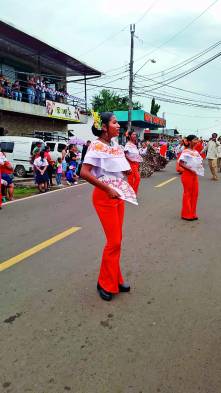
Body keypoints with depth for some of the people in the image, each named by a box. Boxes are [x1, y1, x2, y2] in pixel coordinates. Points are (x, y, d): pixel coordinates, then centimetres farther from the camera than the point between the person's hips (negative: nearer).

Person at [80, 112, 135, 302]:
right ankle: (106, 283, 14)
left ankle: (115, 278, 28)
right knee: (114, 241, -4)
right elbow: (84, 173, -23)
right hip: (104, 196, -8)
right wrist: (107, 189, -23)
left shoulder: (117, 147, 11)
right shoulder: (96, 145, -13)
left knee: (117, 240, 13)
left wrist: (126, 186, 6)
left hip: (118, 195, 8)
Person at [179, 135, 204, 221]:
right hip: (187, 174, -7)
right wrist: (190, 169, -23)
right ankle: (186, 214, 8)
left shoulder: (196, 152, 10)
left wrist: (200, 166, 1)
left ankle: (193, 213, 20)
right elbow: (181, 163, -20)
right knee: (188, 193, -1)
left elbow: (200, 161, 22)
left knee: (195, 193, 9)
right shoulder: (185, 151, -12)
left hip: (195, 175, 7)